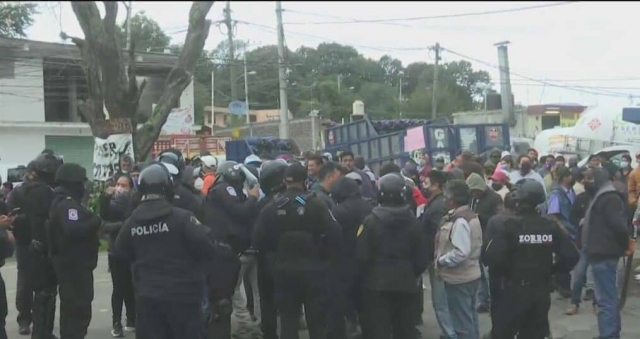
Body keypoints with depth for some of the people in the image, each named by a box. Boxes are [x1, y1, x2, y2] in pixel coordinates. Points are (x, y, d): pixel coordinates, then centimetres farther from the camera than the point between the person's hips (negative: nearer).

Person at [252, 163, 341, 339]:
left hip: (285, 270, 2)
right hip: (313, 269, -2)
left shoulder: (271, 208, -2)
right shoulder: (316, 205, -10)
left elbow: (259, 240, -3)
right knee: (317, 321, 8)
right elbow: (334, 234, -15)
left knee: (288, 321, 10)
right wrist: (329, 260, 0)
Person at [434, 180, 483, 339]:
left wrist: (440, 260, -16)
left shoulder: (459, 221, -22)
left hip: (459, 278, -10)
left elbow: (460, 252, -29)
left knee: (462, 323, 0)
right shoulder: (471, 216, 9)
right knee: (470, 319, 19)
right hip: (471, 275, 10)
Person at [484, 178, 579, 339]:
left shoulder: (512, 225, -14)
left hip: (515, 290, -5)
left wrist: (505, 272, -4)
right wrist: (552, 270, 9)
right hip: (541, 291, 5)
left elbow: (493, 256, -22)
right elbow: (571, 255, -2)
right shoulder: (551, 226, 0)